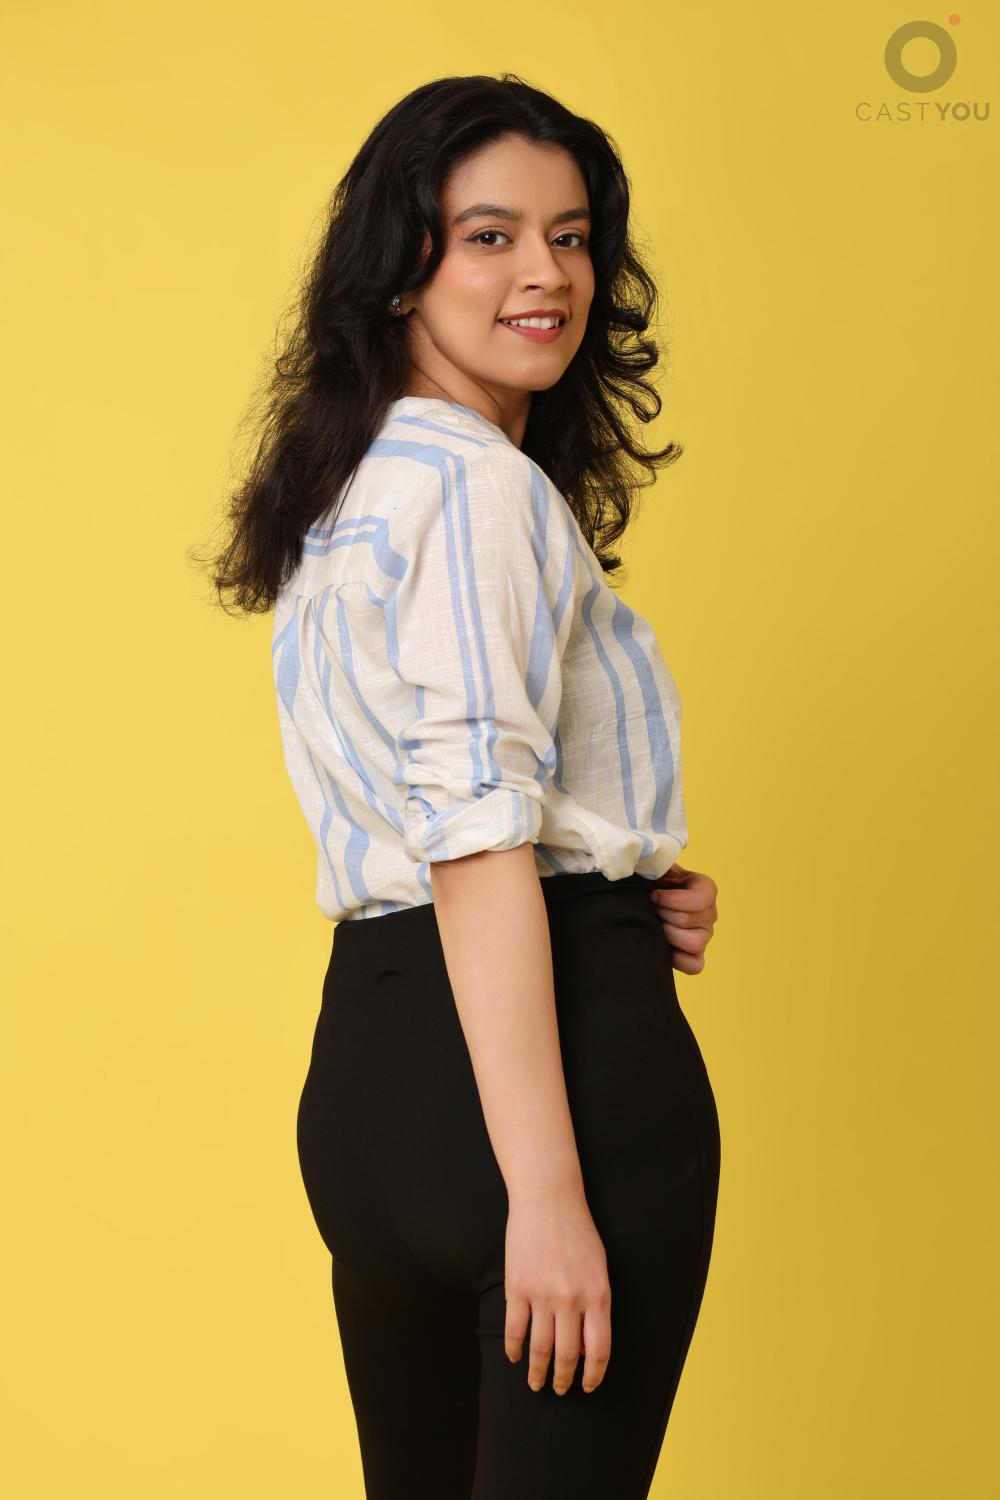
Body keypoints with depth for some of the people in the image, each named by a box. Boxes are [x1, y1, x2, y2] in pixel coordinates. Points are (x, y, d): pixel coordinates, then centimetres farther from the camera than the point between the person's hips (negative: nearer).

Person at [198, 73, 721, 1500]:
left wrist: (625, 884, 12)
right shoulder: (481, 485, -11)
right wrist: (547, 1190, -23)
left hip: (365, 1047, 10)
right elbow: (477, 837, -20)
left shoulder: (349, 487, 18)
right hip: (563, 1042, -10)